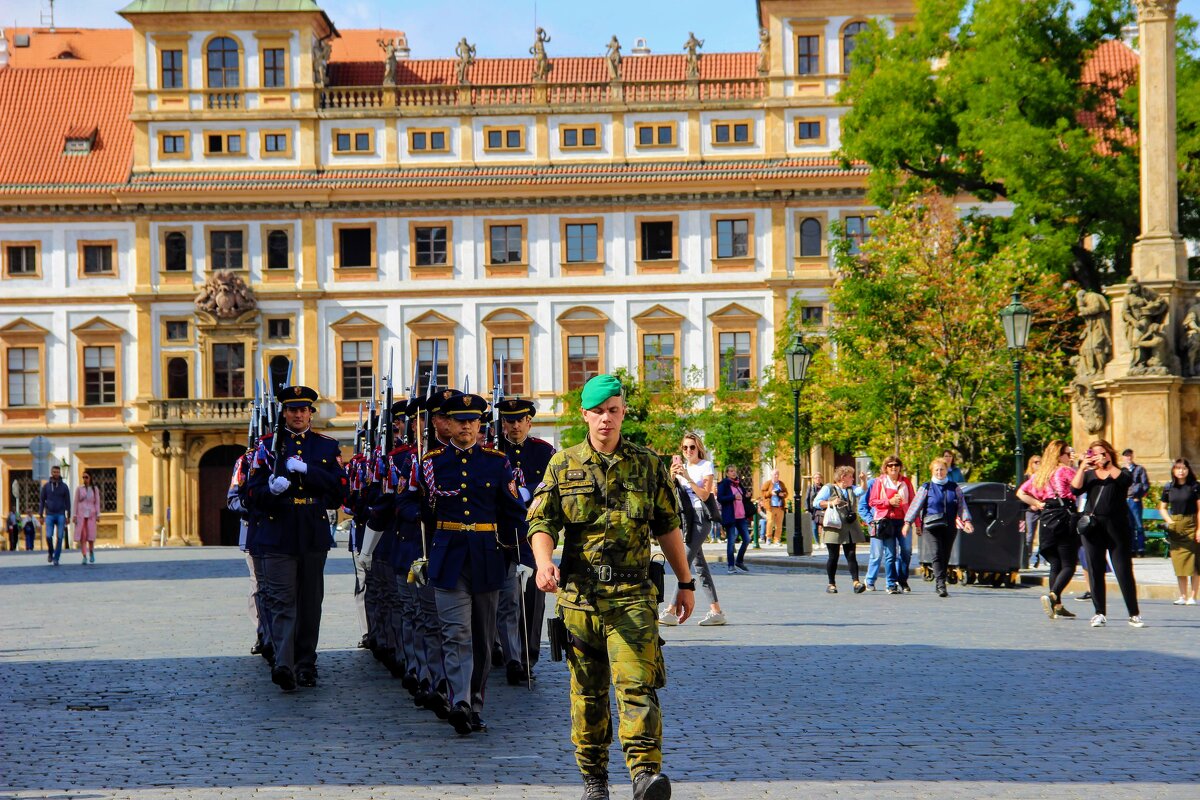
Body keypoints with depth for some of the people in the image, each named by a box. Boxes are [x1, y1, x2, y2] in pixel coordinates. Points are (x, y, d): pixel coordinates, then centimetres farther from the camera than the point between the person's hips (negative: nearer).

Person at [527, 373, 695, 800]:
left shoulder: (648, 465, 8)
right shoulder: (563, 465, 7)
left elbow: (668, 527, 15)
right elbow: (541, 522, 2)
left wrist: (686, 583, 16)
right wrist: (544, 561, -19)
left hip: (632, 593, -1)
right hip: (579, 593, 1)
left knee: (637, 683, -15)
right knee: (587, 690, 8)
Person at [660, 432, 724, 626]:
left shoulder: (706, 466, 0)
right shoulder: (682, 466, 16)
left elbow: (705, 495, -10)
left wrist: (688, 477, -17)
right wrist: (672, 477, -7)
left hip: (700, 516, -7)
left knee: (685, 561, -16)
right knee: (698, 563, 6)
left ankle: (672, 611, -22)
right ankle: (716, 611, 10)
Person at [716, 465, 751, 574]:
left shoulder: (738, 484, 17)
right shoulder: (723, 484, -4)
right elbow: (720, 498, -14)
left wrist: (746, 496, 5)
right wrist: (733, 497, -22)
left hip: (741, 516, 7)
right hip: (730, 517, -7)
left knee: (747, 539, 3)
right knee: (731, 541, -3)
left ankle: (739, 561, 18)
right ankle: (731, 566, 3)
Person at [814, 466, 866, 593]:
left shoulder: (851, 489, 17)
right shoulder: (829, 488, 4)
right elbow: (816, 502, -2)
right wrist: (831, 503, -14)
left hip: (850, 529, 4)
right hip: (834, 529, -4)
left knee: (851, 556, -3)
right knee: (833, 557, 1)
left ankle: (856, 582, -11)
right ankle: (831, 584, 10)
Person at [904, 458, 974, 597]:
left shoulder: (954, 488, 13)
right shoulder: (926, 488, 7)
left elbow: (962, 505, 9)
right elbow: (915, 506, 5)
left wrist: (966, 520, -5)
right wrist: (908, 522, -2)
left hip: (950, 527, 3)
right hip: (932, 526, -3)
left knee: (945, 556, 5)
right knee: (937, 554, -15)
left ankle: (939, 585, 17)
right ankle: (941, 585, -21)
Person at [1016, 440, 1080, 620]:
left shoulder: (1039, 474, 17)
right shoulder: (1066, 471, -2)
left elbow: (1021, 493, 18)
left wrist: (1037, 504, 12)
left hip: (1045, 519, 7)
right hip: (1064, 516, -7)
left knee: (1055, 564, 11)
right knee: (1068, 565, -6)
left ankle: (1057, 606, 7)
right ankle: (1052, 595, -27)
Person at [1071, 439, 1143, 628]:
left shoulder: (1120, 473, 11)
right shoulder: (1088, 475, 16)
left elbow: (1126, 480, -11)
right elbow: (1075, 489, 0)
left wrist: (1108, 465, -14)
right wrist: (1082, 468, -7)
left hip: (1116, 526, -2)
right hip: (1092, 526, 2)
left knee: (1124, 571, -5)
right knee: (1095, 571, 2)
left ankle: (1134, 614, -1)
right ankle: (1100, 613, 8)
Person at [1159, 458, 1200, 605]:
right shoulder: (1168, 488, 8)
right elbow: (1162, 508, 17)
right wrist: (1169, 521, 0)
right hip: (1174, 527, 4)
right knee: (1179, 563, 5)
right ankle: (1183, 596, 12)